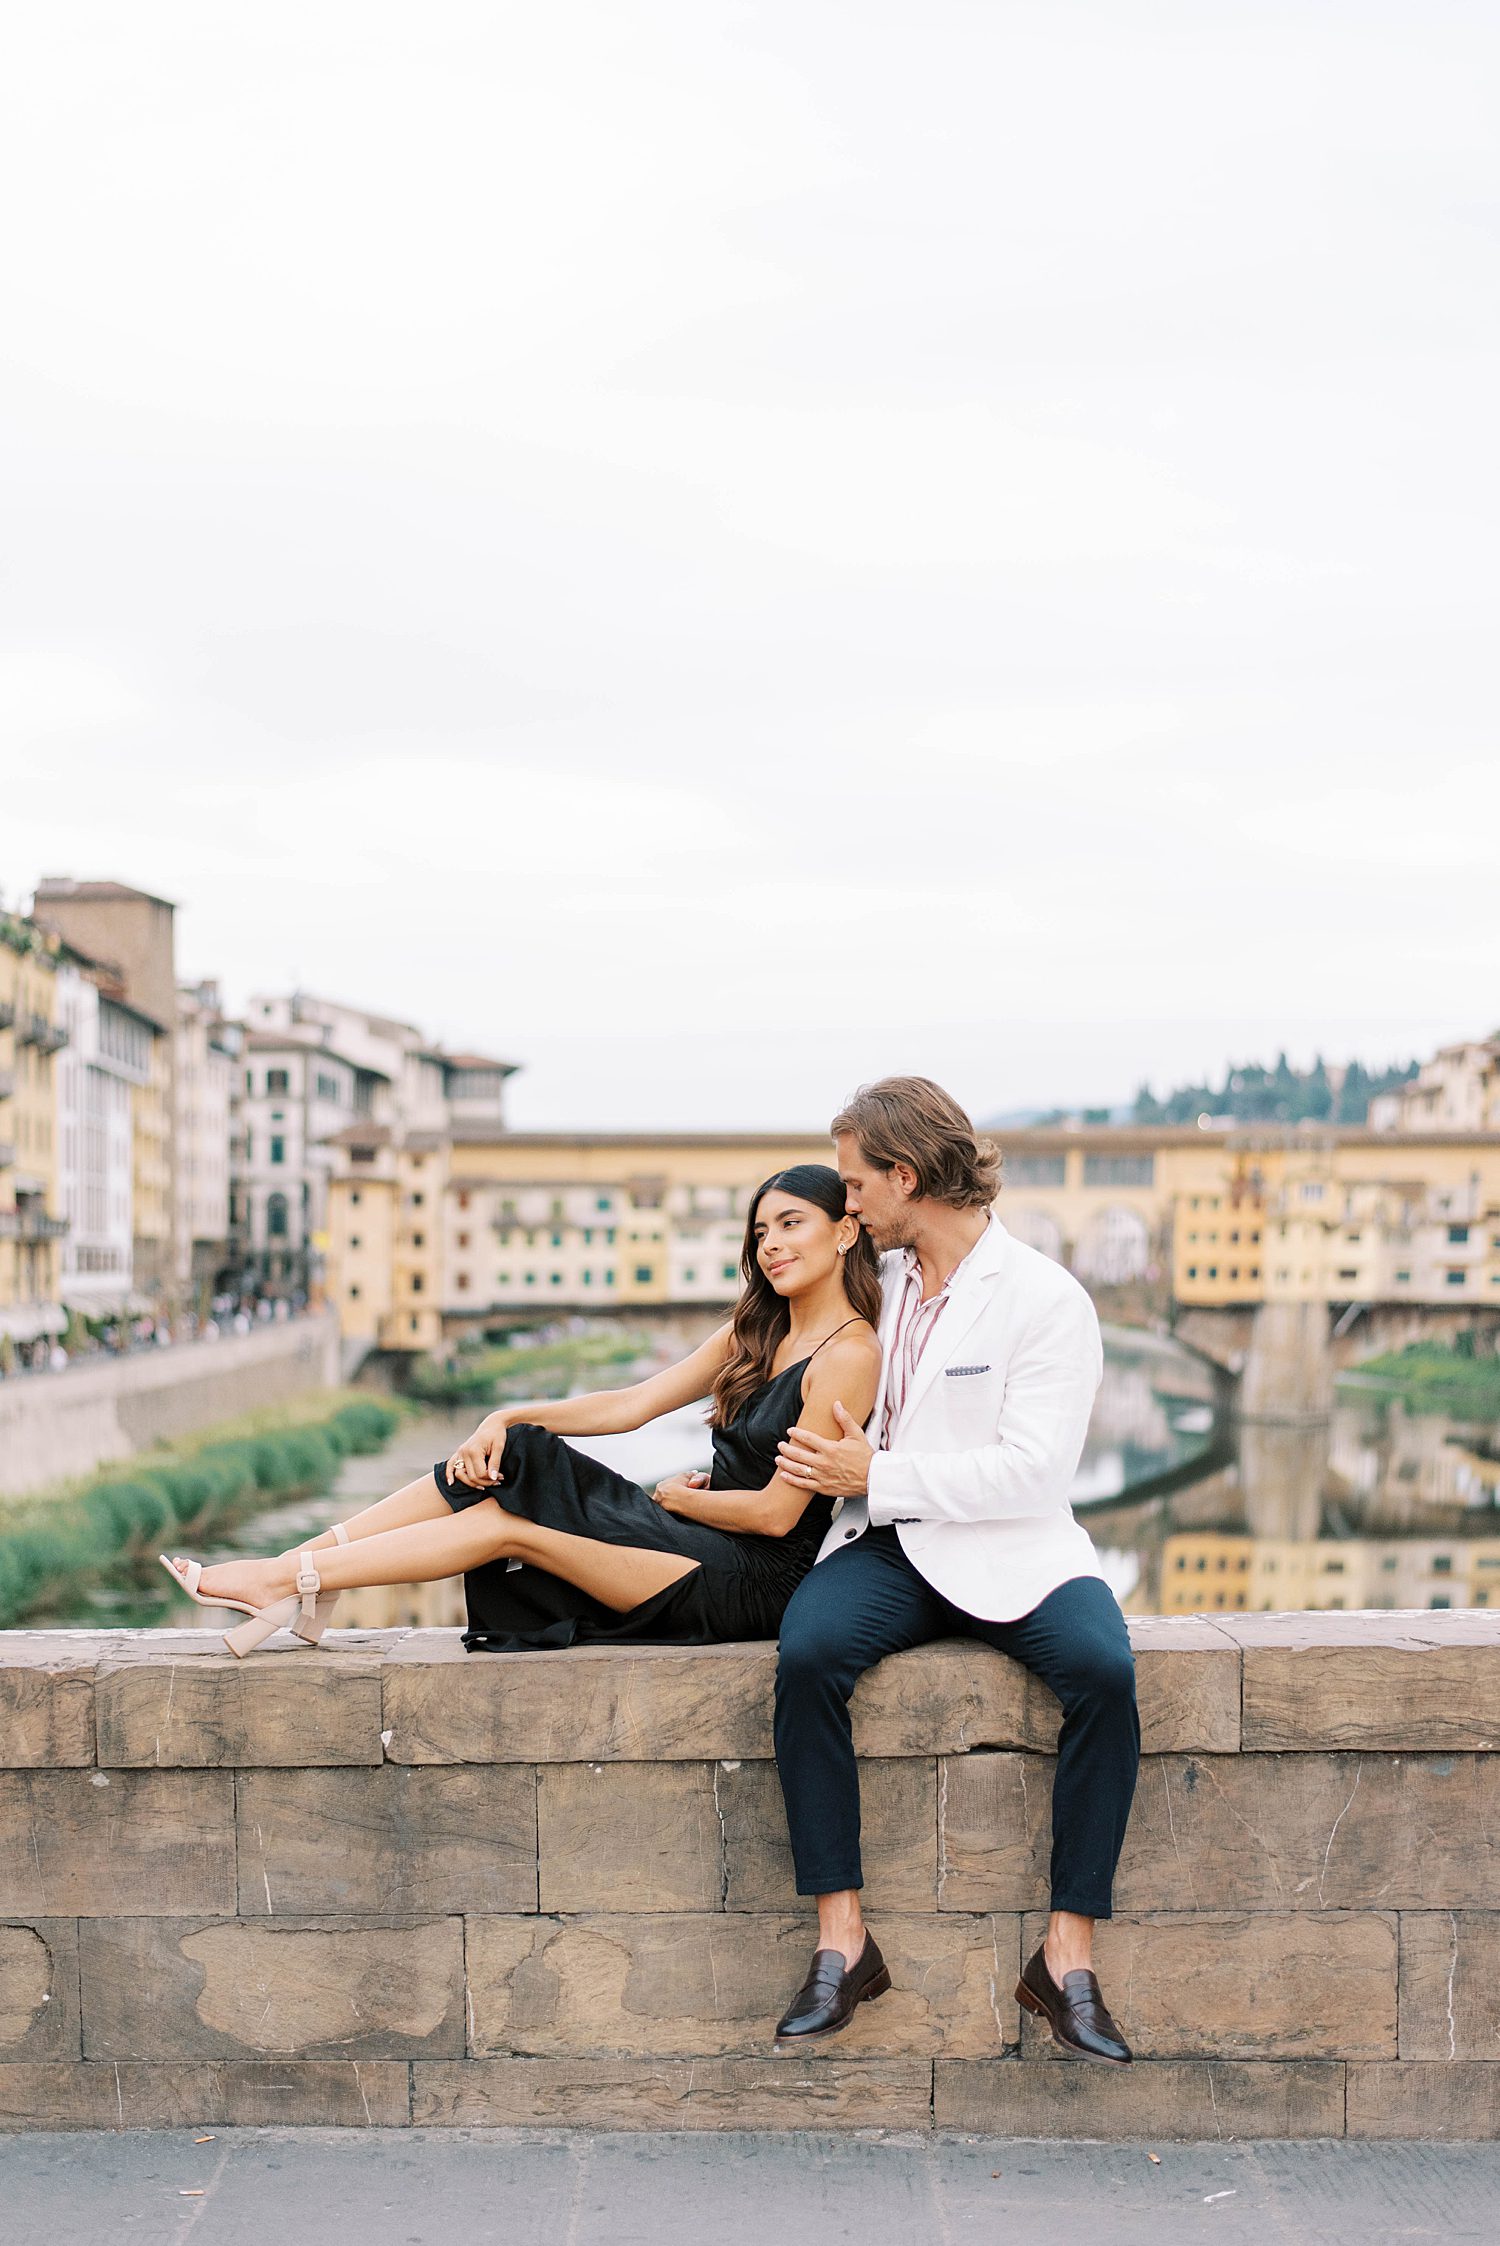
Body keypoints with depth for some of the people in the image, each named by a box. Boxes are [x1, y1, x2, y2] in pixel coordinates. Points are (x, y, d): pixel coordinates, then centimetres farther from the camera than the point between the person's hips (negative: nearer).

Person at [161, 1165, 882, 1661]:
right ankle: (296, 1575, -8)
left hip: (755, 1579, -8)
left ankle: (292, 1580, -11)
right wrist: (510, 1419, -2)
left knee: (510, 1523, -16)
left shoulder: (849, 1352, -14)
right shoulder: (756, 1329, 14)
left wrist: (679, 1498, -1)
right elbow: (634, 1403, 9)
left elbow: (776, 1511, -17)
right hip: (698, 1538, 8)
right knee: (502, 1460, -7)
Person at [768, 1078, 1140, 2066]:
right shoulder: (878, 1281, 15)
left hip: (1011, 1550, -4)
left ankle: (1069, 1956, -23)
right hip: (886, 1547, 4)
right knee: (808, 1650, -29)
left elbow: (1033, 1470, -15)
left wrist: (876, 1475, -14)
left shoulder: (1048, 1300, -5)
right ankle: (842, 1938, -23)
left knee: (1103, 1667, -33)